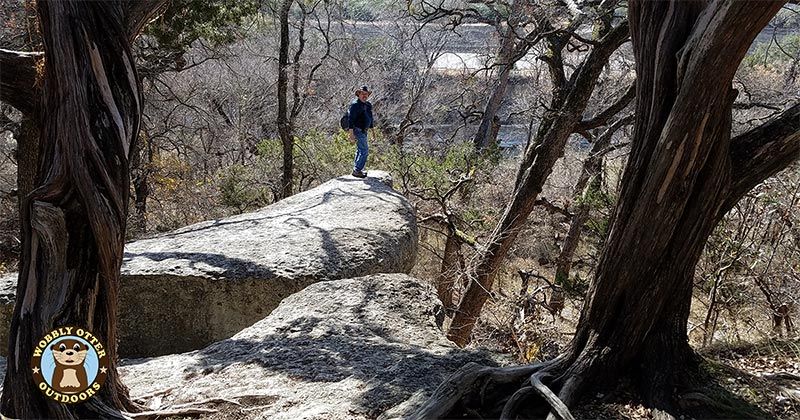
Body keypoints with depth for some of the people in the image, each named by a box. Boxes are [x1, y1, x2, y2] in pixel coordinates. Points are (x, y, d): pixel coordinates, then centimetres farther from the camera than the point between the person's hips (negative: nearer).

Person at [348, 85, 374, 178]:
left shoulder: (368, 105, 11)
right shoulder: (355, 104, -16)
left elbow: (370, 119, 23)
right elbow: (351, 119, -20)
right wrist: (351, 134, -26)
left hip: (363, 130, 10)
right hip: (357, 130, -10)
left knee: (360, 150, 18)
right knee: (364, 150, -12)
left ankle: (356, 169, 28)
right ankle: (357, 170, -8)